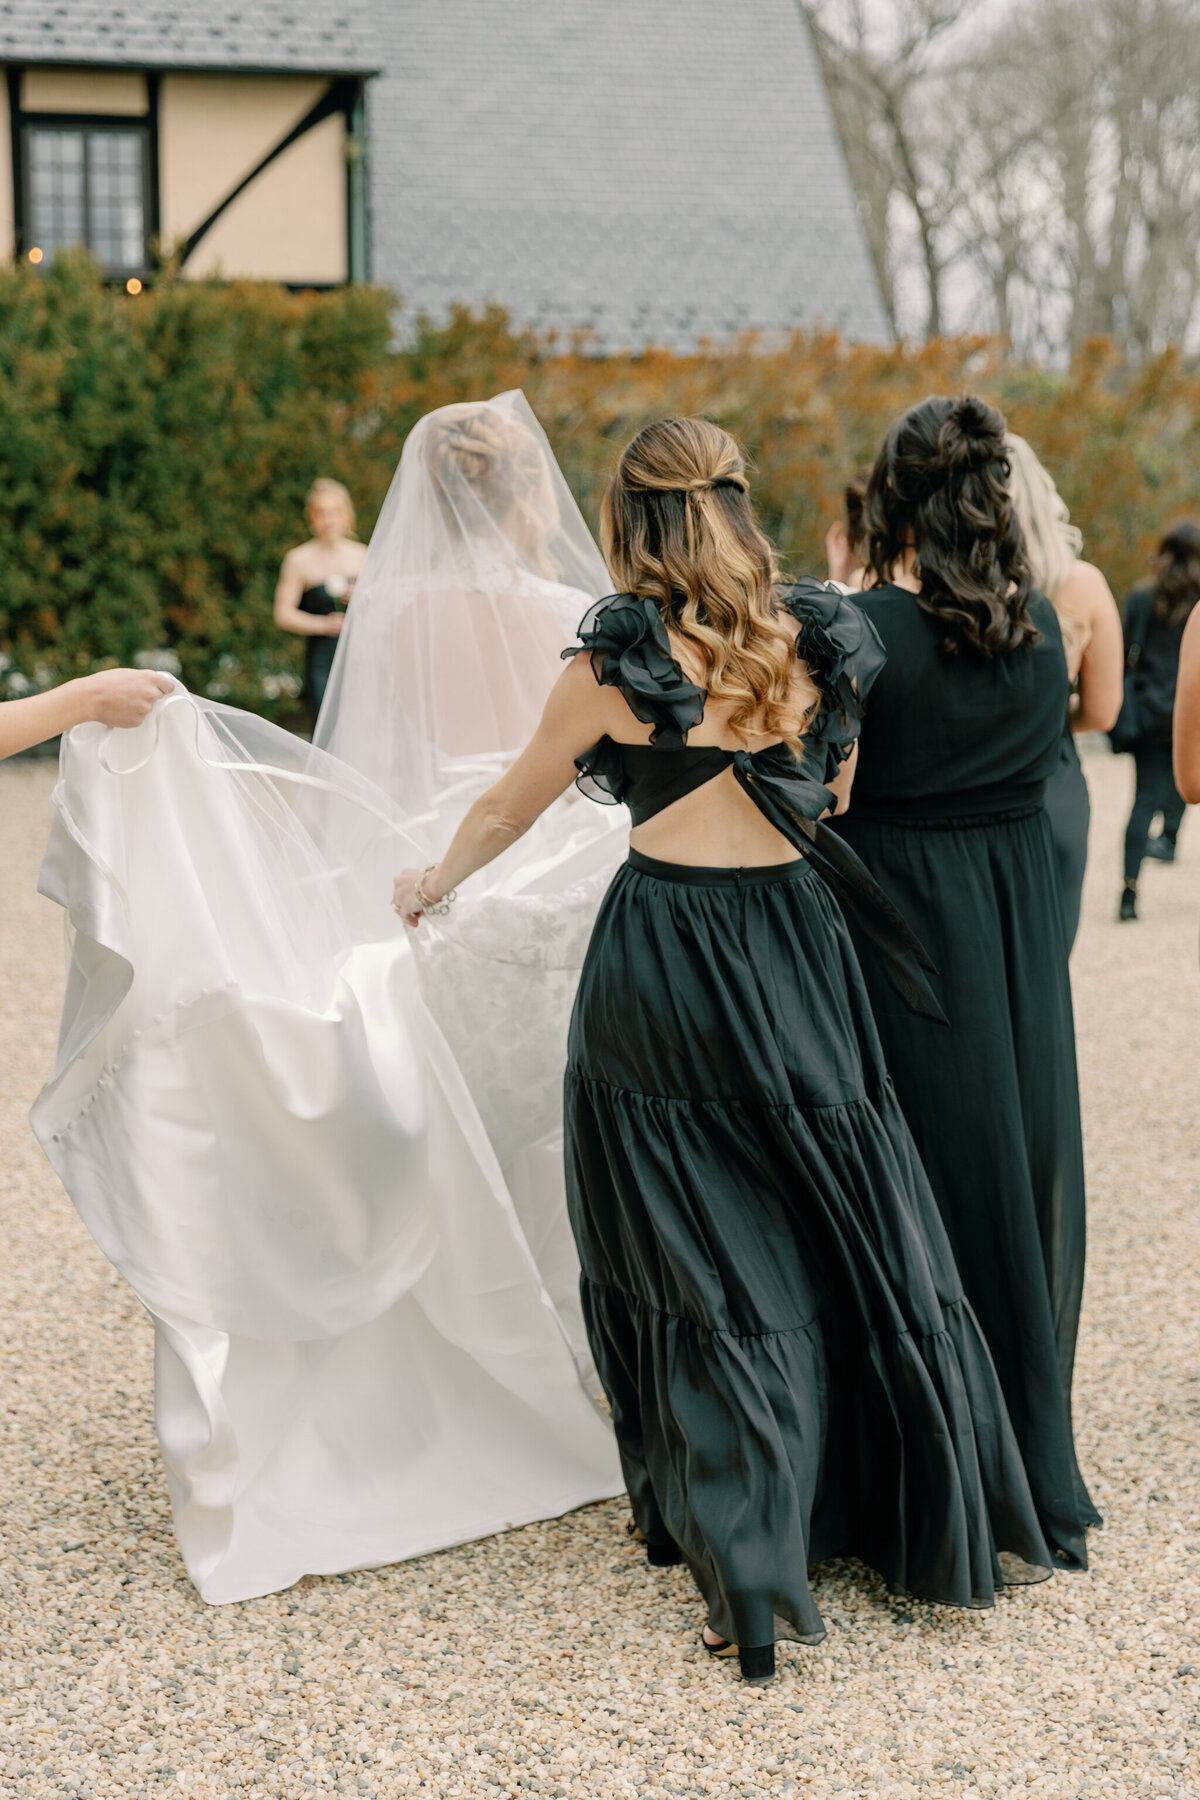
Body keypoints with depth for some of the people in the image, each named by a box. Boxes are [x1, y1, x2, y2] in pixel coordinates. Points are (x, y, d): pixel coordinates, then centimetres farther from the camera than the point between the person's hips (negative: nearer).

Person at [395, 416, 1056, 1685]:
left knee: (703, 1258, 6)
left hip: (666, 948, -3)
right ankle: (943, 1520, 25)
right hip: (799, 939, 3)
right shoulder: (818, 641, 2)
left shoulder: (618, 658, -6)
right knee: (851, 1230, 13)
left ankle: (746, 1569, 9)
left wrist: (434, 882, 24)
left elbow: (512, 804, 6)